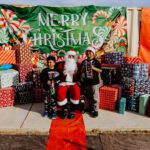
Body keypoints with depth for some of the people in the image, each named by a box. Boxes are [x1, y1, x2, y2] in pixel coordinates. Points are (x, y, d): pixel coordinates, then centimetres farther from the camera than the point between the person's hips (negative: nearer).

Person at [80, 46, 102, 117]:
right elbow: (81, 71, 17)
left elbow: (100, 70, -9)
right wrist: (82, 70, -5)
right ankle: (90, 107, 33)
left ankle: (95, 110, 8)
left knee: (95, 97, -1)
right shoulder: (84, 62, 9)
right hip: (86, 82, 5)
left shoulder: (96, 61, -4)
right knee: (88, 97, 16)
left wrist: (94, 68, -22)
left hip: (94, 82, -5)